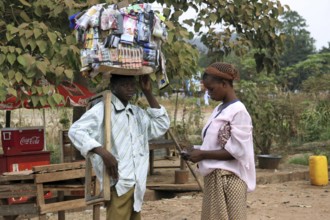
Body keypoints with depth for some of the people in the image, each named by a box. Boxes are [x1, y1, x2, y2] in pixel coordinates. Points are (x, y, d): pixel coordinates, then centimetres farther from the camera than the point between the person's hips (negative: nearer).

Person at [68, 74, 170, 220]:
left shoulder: (138, 113, 19)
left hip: (136, 184, 8)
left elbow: (162, 125, 17)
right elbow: (76, 131, -15)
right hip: (118, 184, -8)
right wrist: (104, 153, -26)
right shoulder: (102, 110, -6)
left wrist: (148, 93, 11)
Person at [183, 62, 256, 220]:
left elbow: (236, 151, -18)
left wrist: (203, 155, -16)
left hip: (228, 179, -8)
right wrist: (199, 150, 0)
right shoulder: (219, 109, 12)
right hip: (214, 178, 8)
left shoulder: (238, 112, -14)